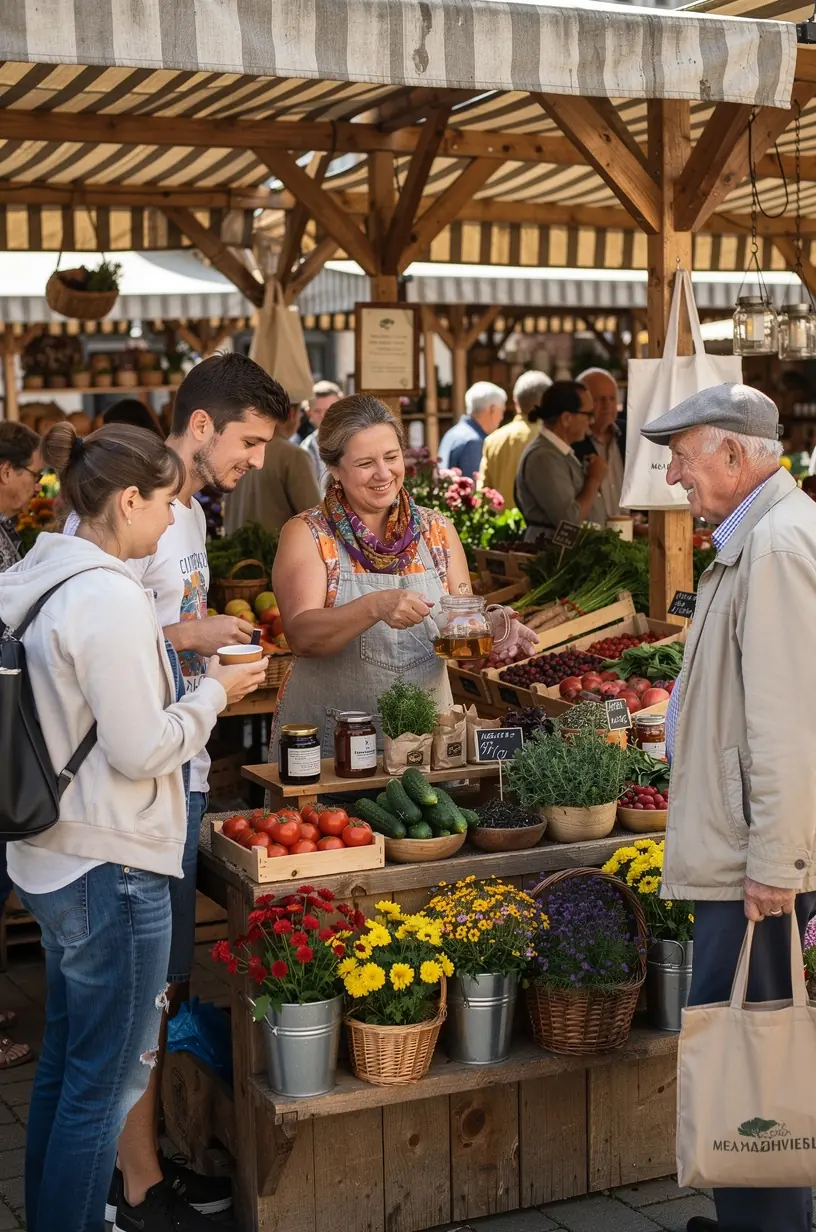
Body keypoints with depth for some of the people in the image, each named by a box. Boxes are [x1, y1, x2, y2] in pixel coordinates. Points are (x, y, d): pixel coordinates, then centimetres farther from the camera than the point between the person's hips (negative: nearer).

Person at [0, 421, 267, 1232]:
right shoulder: (109, 599, -22)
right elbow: (141, 750, -21)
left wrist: (190, 684, 12)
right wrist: (214, 694, -7)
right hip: (111, 865, -10)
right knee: (107, 1080, 3)